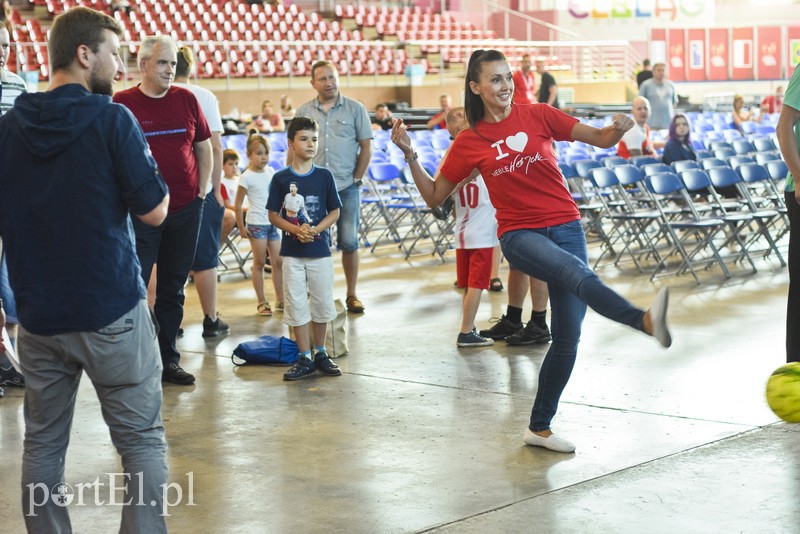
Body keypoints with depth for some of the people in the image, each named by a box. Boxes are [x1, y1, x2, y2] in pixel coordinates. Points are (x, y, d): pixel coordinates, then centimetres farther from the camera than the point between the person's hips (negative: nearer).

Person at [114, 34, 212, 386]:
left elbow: (204, 148, 14)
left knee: (173, 288, 12)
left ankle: (168, 359, 21)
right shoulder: (122, 103, -5)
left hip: (185, 211, 4)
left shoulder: (186, 100, 6)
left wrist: (201, 193, 9)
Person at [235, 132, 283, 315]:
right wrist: (241, 227, -10)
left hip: (273, 222, 6)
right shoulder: (247, 177, -9)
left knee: (278, 261, 7)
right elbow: (238, 205, -8)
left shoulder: (271, 171, 8)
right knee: (259, 262, 1)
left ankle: (280, 300, 16)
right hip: (256, 224, -5)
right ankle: (261, 302, 8)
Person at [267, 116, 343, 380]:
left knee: (322, 303, 9)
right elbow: (273, 215, -1)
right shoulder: (281, 178, -3)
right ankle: (304, 358, 12)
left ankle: (320, 353, 25)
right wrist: (296, 230, -17)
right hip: (292, 251, -1)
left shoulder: (324, 176, -1)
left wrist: (315, 230, -14)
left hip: (320, 249, 1)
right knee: (297, 305, 3)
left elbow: (334, 212, 2)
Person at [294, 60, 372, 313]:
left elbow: (366, 148, 3)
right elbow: (293, 150, 9)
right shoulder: (304, 112, 6)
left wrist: (355, 179, -2)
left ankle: (352, 295, 12)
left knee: (349, 242, 1)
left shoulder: (355, 109, 2)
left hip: (346, 187, -1)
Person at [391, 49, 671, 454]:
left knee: (568, 337, 1)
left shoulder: (538, 116, 4)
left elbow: (601, 139, 5)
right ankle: (646, 321, -62)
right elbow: (434, 196, 9)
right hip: (520, 235, -2)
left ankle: (540, 427, 16)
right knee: (578, 273, -36)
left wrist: (618, 129, -17)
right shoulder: (469, 142, 4)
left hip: (566, 229, 3)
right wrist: (410, 155, -3)